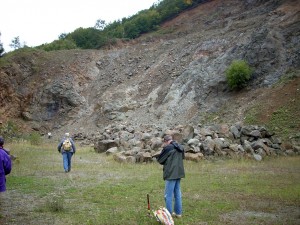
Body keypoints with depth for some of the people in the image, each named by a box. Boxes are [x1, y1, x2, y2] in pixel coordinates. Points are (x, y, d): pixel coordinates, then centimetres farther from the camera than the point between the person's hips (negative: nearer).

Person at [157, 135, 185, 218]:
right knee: (177, 194, 17)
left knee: (168, 195, 1)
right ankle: (178, 212, 24)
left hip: (171, 174, -8)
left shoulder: (168, 148, -13)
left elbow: (159, 160, -5)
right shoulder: (180, 147, 9)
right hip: (179, 173, 8)